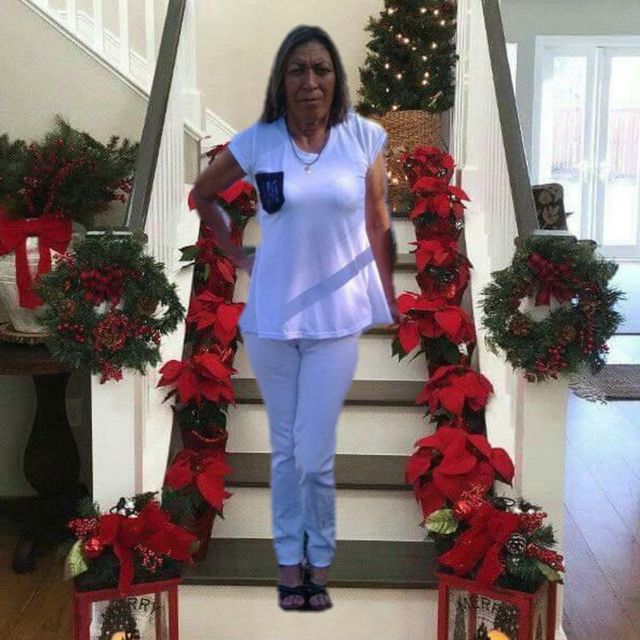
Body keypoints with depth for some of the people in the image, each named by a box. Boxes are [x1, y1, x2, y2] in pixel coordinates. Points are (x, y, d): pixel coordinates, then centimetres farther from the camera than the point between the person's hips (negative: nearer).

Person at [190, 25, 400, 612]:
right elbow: (201, 194, 13)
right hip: (270, 316, 1)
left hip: (337, 317, -1)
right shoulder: (257, 142, -3)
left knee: (315, 456, -3)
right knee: (285, 448, 13)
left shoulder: (365, 138, -3)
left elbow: (378, 225, 4)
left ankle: (320, 561, 21)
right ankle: (290, 558, 29)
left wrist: (389, 301, 5)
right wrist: (234, 254, 7)